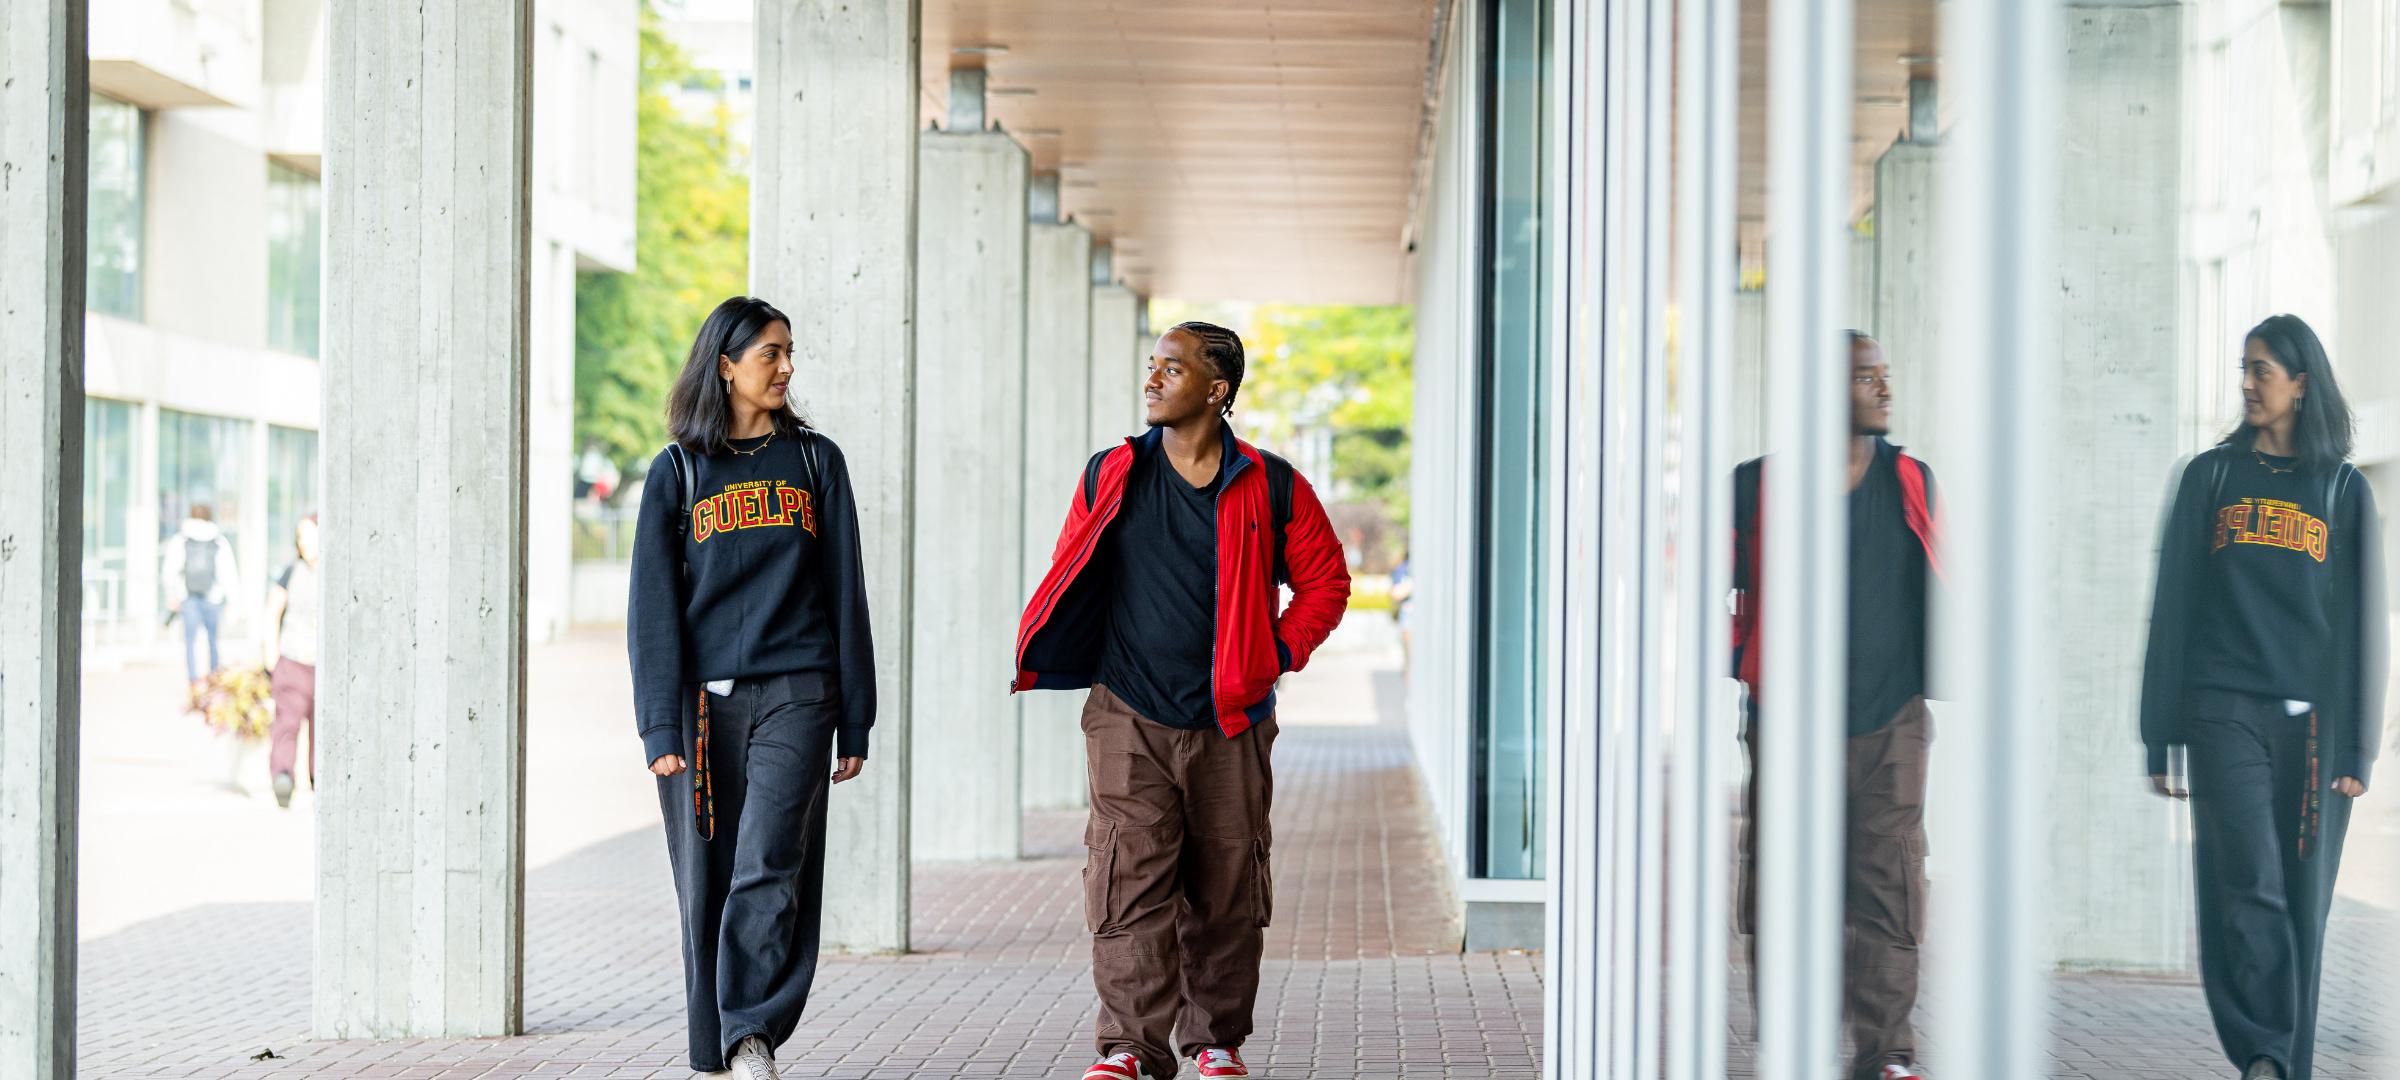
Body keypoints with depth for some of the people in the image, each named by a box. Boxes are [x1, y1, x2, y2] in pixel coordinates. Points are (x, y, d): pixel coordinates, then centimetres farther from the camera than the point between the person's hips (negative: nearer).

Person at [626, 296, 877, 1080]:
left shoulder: (814, 461, 12)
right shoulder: (676, 472, 9)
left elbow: (845, 595, 12)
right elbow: (653, 606, 5)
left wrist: (854, 721, 7)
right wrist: (660, 727, -5)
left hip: (793, 694, 0)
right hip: (703, 700, 1)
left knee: (768, 866, -17)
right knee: (707, 882, 3)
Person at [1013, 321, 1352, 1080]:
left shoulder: (1268, 487, 1)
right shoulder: (1111, 476, 6)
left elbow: (1326, 579, 9)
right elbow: (1071, 578, 14)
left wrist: (1278, 653, -1)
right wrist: (1032, 661, 2)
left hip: (1230, 720, 0)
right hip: (1129, 717, 0)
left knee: (1226, 891, 6)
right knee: (1127, 880, -10)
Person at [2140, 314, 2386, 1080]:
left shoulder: (2344, 490, 11)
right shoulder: (2210, 478, 11)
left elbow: (2364, 622, 9)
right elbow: (2172, 608, 10)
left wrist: (2357, 746, 2)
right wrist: (2161, 736, 5)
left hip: (2314, 721, 1)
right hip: (2225, 711, -1)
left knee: (2302, 900, 2)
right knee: (2249, 881, -15)